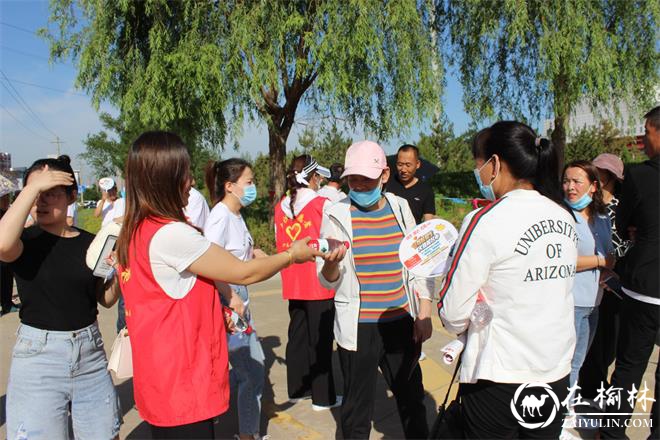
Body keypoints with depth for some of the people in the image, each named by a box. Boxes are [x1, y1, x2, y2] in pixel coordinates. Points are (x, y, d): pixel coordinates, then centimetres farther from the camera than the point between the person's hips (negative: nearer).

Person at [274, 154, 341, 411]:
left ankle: (297, 388, 29)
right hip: (320, 283, -5)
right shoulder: (322, 204, -12)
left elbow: (280, 244, 11)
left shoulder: (281, 207, 5)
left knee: (297, 335, 17)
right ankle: (323, 397, 16)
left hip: (293, 283, 6)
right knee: (321, 340, 5)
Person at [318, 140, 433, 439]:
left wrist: (424, 313, 5)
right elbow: (327, 281, -5)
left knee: (412, 398, 19)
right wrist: (332, 263, -27)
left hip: (402, 322, 3)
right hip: (357, 328, -3)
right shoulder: (336, 215, -7)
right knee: (357, 407, 9)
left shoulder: (400, 208, 2)